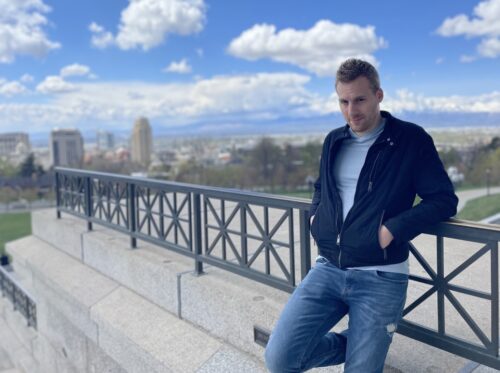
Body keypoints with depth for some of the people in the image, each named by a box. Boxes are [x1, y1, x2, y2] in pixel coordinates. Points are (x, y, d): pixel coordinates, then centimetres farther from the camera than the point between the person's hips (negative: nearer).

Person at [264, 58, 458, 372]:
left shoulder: (411, 140, -3)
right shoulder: (334, 141, 13)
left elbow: (444, 200, -4)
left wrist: (393, 229, -17)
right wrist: (315, 214, 8)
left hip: (380, 277, -4)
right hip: (328, 269, 5)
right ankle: (354, 344, 19)